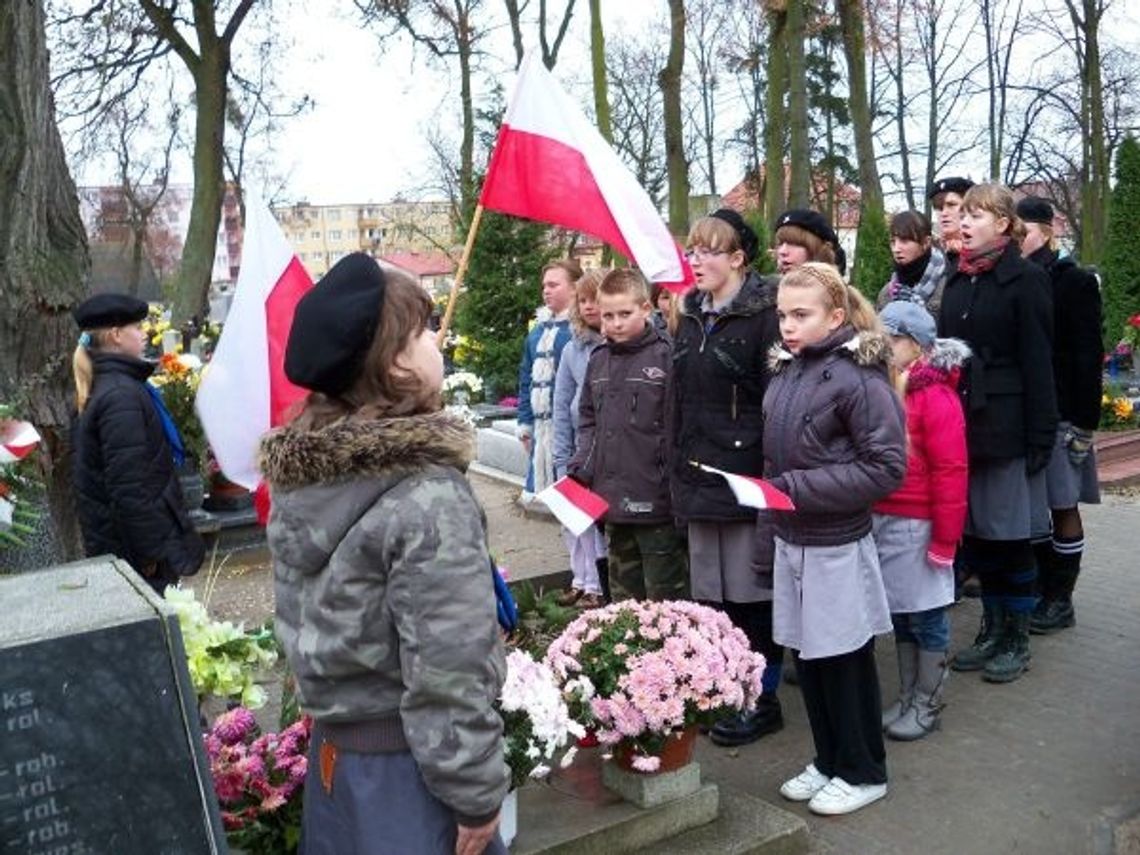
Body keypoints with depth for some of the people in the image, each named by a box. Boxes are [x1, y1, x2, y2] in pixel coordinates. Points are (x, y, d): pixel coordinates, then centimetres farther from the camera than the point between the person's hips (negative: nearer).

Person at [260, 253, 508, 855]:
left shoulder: (298, 475, -1)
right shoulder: (426, 497, -25)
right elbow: (447, 674, -24)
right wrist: (476, 794, -13)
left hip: (330, 746, 8)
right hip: (404, 764, -7)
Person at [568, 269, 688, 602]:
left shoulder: (664, 357, -10)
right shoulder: (598, 360, 10)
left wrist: (673, 488, -15)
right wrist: (579, 469, 6)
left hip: (654, 502, -6)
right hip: (612, 499, 7)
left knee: (664, 599, 4)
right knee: (623, 595, 19)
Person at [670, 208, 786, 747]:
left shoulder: (764, 316, -10)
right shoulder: (690, 318, 13)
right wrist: (679, 474, 14)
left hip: (745, 477, -7)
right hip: (698, 478, 7)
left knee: (751, 592, 4)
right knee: (711, 594, 14)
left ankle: (762, 698, 20)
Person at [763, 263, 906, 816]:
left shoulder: (857, 376, -16)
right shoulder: (784, 371, 6)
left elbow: (886, 466, -18)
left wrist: (797, 488, -20)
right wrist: (771, 495, 6)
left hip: (837, 545, -7)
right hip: (790, 540, 7)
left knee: (845, 659, 8)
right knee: (807, 655, 15)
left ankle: (863, 772, 27)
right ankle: (828, 760, 34)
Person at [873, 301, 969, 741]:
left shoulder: (936, 398, -14)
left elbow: (950, 473, -16)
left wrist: (944, 539, -15)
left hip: (917, 527, -6)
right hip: (882, 521, 7)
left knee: (926, 619, 8)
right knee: (900, 615, 17)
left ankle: (927, 706, 22)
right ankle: (906, 699, 30)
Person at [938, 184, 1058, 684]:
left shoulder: (1025, 281, -6)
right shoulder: (957, 283, 12)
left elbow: (1038, 363, -10)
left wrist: (1040, 438, -13)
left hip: (1006, 428, -5)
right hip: (960, 425, 6)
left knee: (1009, 535, 3)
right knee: (974, 533, 11)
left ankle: (1016, 639, 19)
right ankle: (991, 629, 25)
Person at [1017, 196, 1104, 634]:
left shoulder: (1074, 282, -5)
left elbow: (1089, 356, -9)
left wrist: (1084, 422, -14)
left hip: (1059, 414, -4)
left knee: (1062, 506, 3)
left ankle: (1060, 599, 13)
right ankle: (1042, 587, 22)